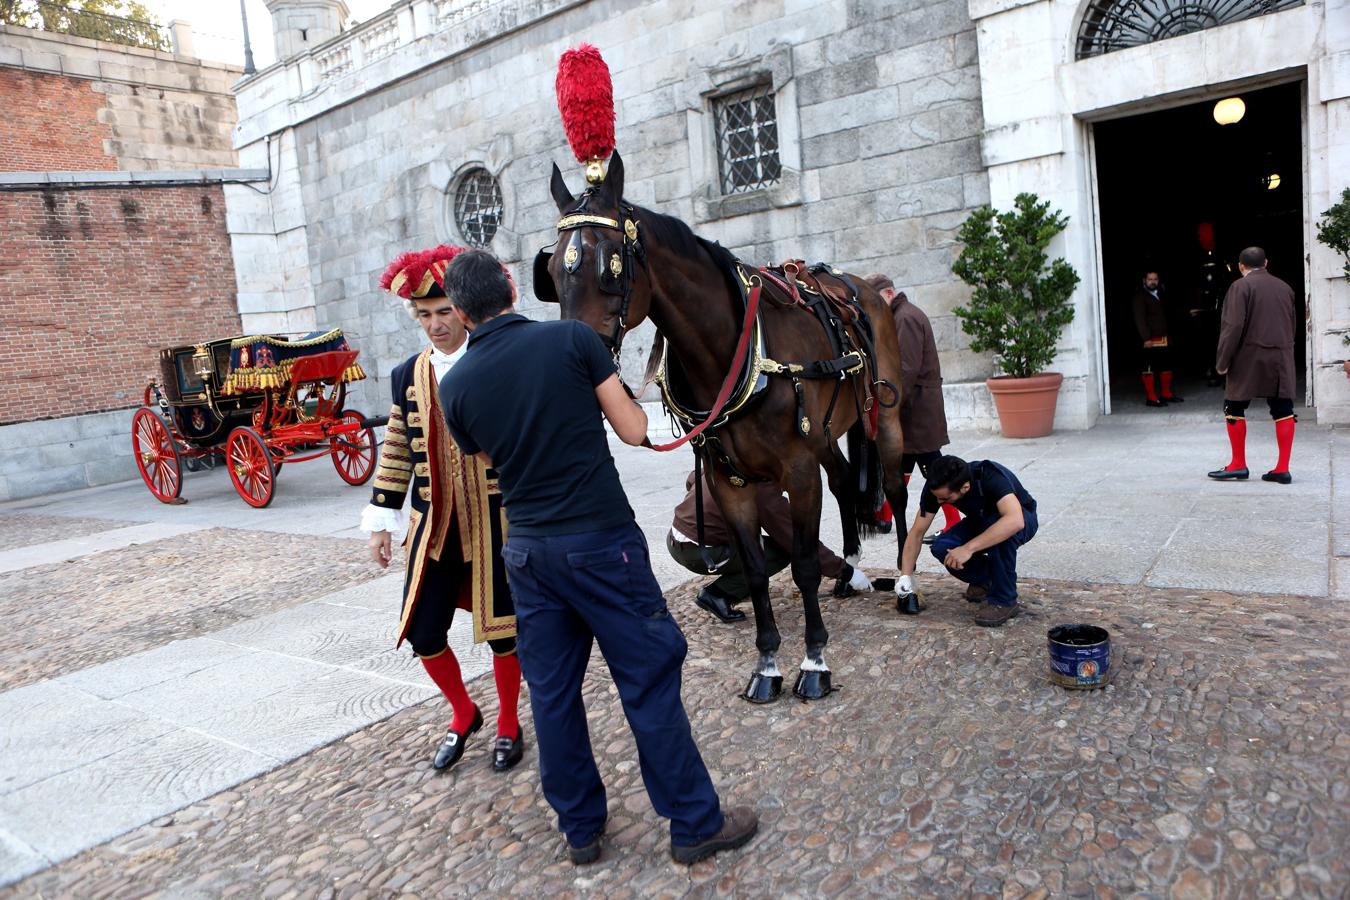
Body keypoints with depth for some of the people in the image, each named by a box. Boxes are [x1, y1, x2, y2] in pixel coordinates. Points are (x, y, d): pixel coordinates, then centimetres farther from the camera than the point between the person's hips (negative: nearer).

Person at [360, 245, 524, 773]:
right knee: (422, 633, 7)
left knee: (500, 630, 7)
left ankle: (508, 726, 31)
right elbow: (396, 451, 11)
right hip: (433, 527, 4)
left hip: (494, 524, -4)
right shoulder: (408, 376, 7)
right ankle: (463, 716, 33)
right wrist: (381, 518, 10)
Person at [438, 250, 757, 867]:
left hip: (527, 550, 4)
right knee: (649, 680, 6)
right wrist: (615, 394, 14)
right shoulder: (573, 338, -9)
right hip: (602, 540, -3)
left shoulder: (455, 384, 0)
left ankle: (579, 827, 29)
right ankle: (696, 823, 18)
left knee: (551, 692, 15)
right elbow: (633, 432, -5)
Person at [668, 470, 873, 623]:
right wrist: (846, 572, -4)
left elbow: (691, 480, 21)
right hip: (697, 553, -9)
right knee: (782, 551, -3)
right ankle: (718, 595, -6)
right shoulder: (764, 491, -17)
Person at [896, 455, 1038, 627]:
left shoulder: (991, 476, -37)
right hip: (981, 521, 5)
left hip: (1022, 518, -4)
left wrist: (969, 548, -53)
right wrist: (905, 576, -21)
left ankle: (1004, 601, -20)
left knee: (1001, 533, -39)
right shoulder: (936, 486, -23)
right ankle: (985, 579, 5)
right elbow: (917, 532, -14)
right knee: (942, 548, -23)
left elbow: (1015, 521, -51)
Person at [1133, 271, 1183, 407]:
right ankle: (1151, 398, -4)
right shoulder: (1140, 296, -8)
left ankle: (1166, 394, 22)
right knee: (1150, 369, -7)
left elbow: (1165, 315, 24)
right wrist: (1146, 338, -22)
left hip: (1164, 338, 8)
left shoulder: (1160, 294, 17)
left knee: (1166, 366, 12)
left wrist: (1168, 335, 19)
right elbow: (1139, 319, -16)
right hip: (1151, 340, -8)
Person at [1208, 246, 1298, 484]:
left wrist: (1222, 361, -10)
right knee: (1283, 411, 4)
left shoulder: (1241, 286, -6)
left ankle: (1238, 465, 8)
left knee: (1234, 410, 5)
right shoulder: (1284, 287, 12)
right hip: (1282, 359, 6)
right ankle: (1283, 468, 5)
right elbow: (1293, 326, 17)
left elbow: (1233, 326, -14)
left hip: (1249, 358, -5)